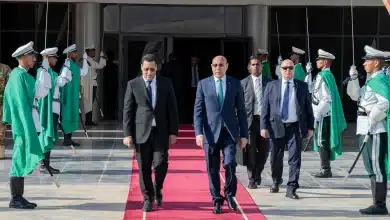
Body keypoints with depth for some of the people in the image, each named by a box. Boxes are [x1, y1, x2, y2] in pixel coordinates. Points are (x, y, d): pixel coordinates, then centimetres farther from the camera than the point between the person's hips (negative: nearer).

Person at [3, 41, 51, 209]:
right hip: (24, 123, -10)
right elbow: (22, 102, -18)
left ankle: (18, 197, 17)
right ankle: (15, 199, 0)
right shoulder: (21, 75, -15)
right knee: (20, 159, -5)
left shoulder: (16, 74, 14)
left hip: (21, 123, 10)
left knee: (21, 160, 12)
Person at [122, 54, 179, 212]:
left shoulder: (166, 83, 5)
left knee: (160, 164, -6)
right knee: (144, 168, 3)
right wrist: (127, 134, -5)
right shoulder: (133, 84, 1)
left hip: (161, 132, 0)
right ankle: (148, 198, 17)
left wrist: (173, 132, 0)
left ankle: (157, 190, 22)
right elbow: (127, 110, 1)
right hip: (141, 132, 0)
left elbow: (172, 109, 5)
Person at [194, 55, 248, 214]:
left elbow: (241, 111, 7)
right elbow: (198, 110, 2)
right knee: (213, 169, 3)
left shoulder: (235, 84, 6)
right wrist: (199, 132, -10)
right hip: (211, 132, 0)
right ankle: (217, 201, 16)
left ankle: (229, 195, 9)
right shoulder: (203, 84, 5)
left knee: (230, 164, -13)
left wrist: (244, 134, 3)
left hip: (229, 132, 0)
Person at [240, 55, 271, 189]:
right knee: (251, 151, 0)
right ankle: (252, 179, 9)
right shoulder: (244, 83, 4)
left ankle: (257, 174, 28)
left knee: (264, 150, 7)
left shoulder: (268, 82, 8)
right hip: (250, 120, -2)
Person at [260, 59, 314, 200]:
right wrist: (264, 126, -4)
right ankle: (276, 182, 35)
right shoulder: (271, 86, 6)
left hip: (295, 127, 0)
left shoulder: (302, 86, 8)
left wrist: (310, 127, 4)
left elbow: (308, 107, 9)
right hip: (277, 126, 0)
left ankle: (291, 189, -5)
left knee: (295, 159, -8)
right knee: (276, 159, 11)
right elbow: (265, 108, 3)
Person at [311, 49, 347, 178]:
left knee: (322, 142, -4)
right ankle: (326, 168, 20)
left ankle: (326, 169, 0)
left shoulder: (323, 76, -16)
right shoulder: (328, 75, 13)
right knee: (324, 142, 14)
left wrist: (317, 113, -17)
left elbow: (326, 98, -21)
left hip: (322, 115, -9)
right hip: (324, 114, 9)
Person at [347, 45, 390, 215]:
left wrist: (372, 119, -21)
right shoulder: (371, 80, 17)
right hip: (366, 129, 10)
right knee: (371, 167, 14)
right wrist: (353, 78, 9)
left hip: (375, 129, -10)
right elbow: (355, 96, 22)